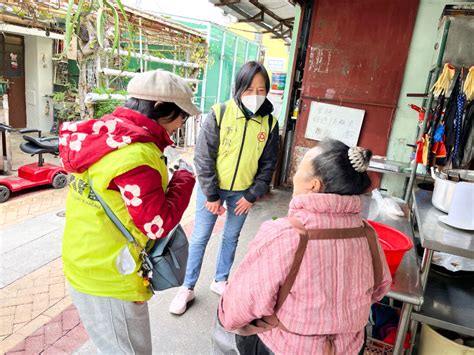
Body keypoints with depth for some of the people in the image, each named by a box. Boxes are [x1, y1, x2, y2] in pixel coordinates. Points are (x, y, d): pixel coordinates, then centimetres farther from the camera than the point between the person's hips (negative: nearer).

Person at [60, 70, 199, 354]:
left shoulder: (106, 132, 0)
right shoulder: (136, 155, -29)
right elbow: (159, 225, -24)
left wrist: (165, 175, 1)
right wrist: (184, 178, -11)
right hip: (110, 280, -9)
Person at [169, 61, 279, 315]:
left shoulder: (270, 123, -8)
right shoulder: (219, 114, -16)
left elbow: (268, 164, 0)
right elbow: (204, 157, -14)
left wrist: (253, 196, -4)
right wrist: (211, 195, -13)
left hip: (243, 192, 3)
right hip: (213, 188, -2)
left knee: (232, 237, 17)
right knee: (200, 237, 6)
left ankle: (220, 280, 38)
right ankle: (188, 288, 24)